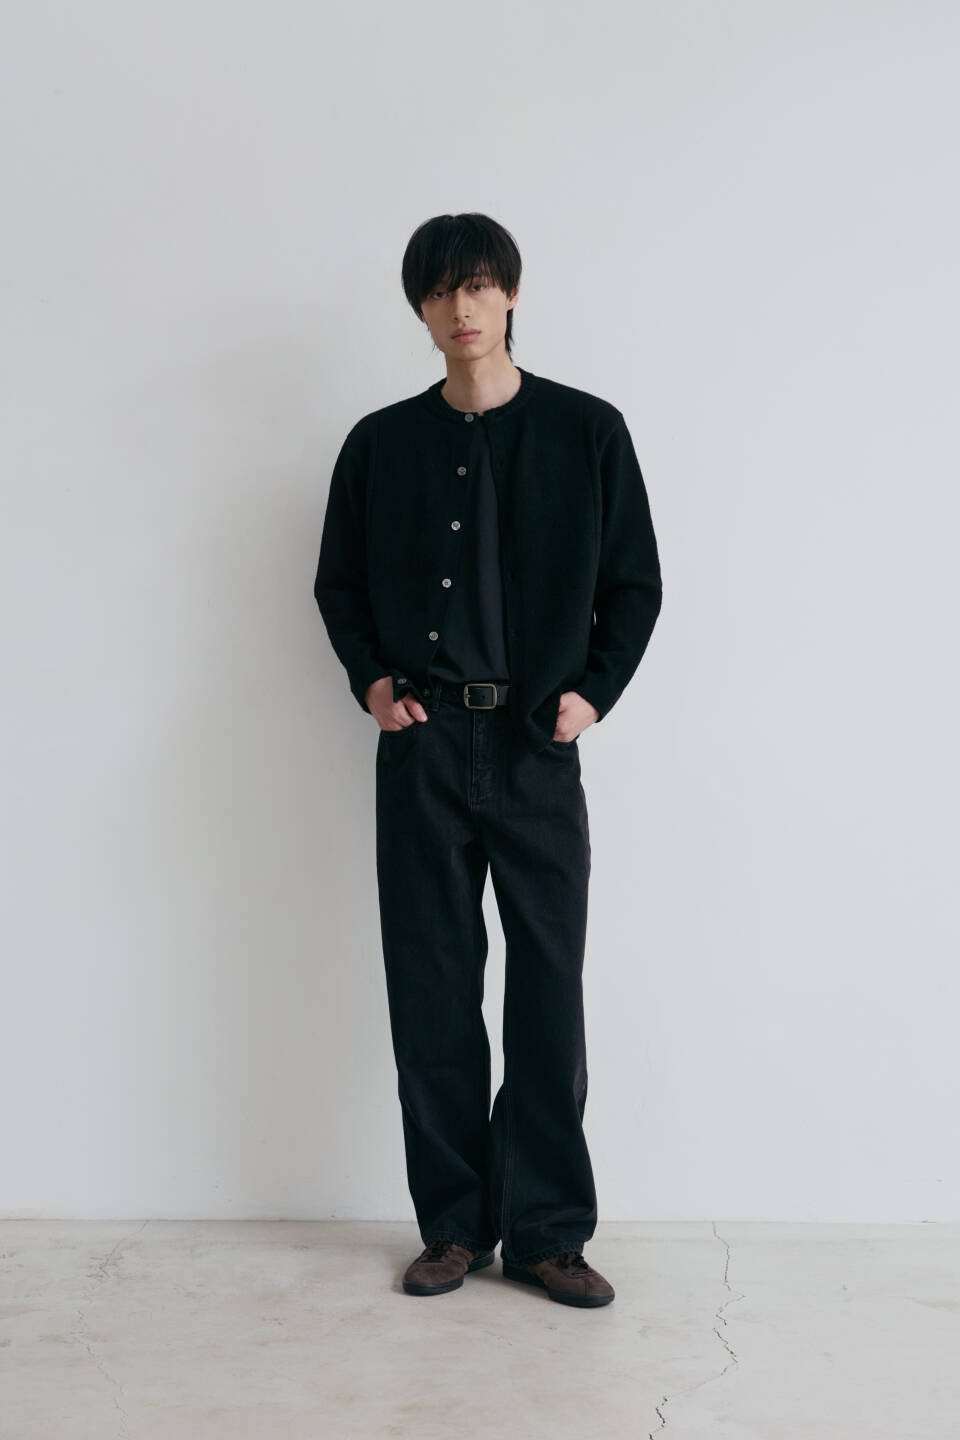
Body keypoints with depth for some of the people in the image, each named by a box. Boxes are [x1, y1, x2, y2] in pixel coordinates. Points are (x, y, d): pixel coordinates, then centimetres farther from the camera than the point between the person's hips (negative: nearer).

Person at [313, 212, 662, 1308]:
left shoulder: (587, 431, 5)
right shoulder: (382, 443, 9)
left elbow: (635, 583, 8)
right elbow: (339, 582, 17)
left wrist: (595, 690, -4)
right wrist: (371, 679, 1)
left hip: (537, 746, -1)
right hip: (423, 744, 1)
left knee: (548, 990, 1)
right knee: (432, 990, 5)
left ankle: (547, 1230, 14)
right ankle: (455, 1225, 17)